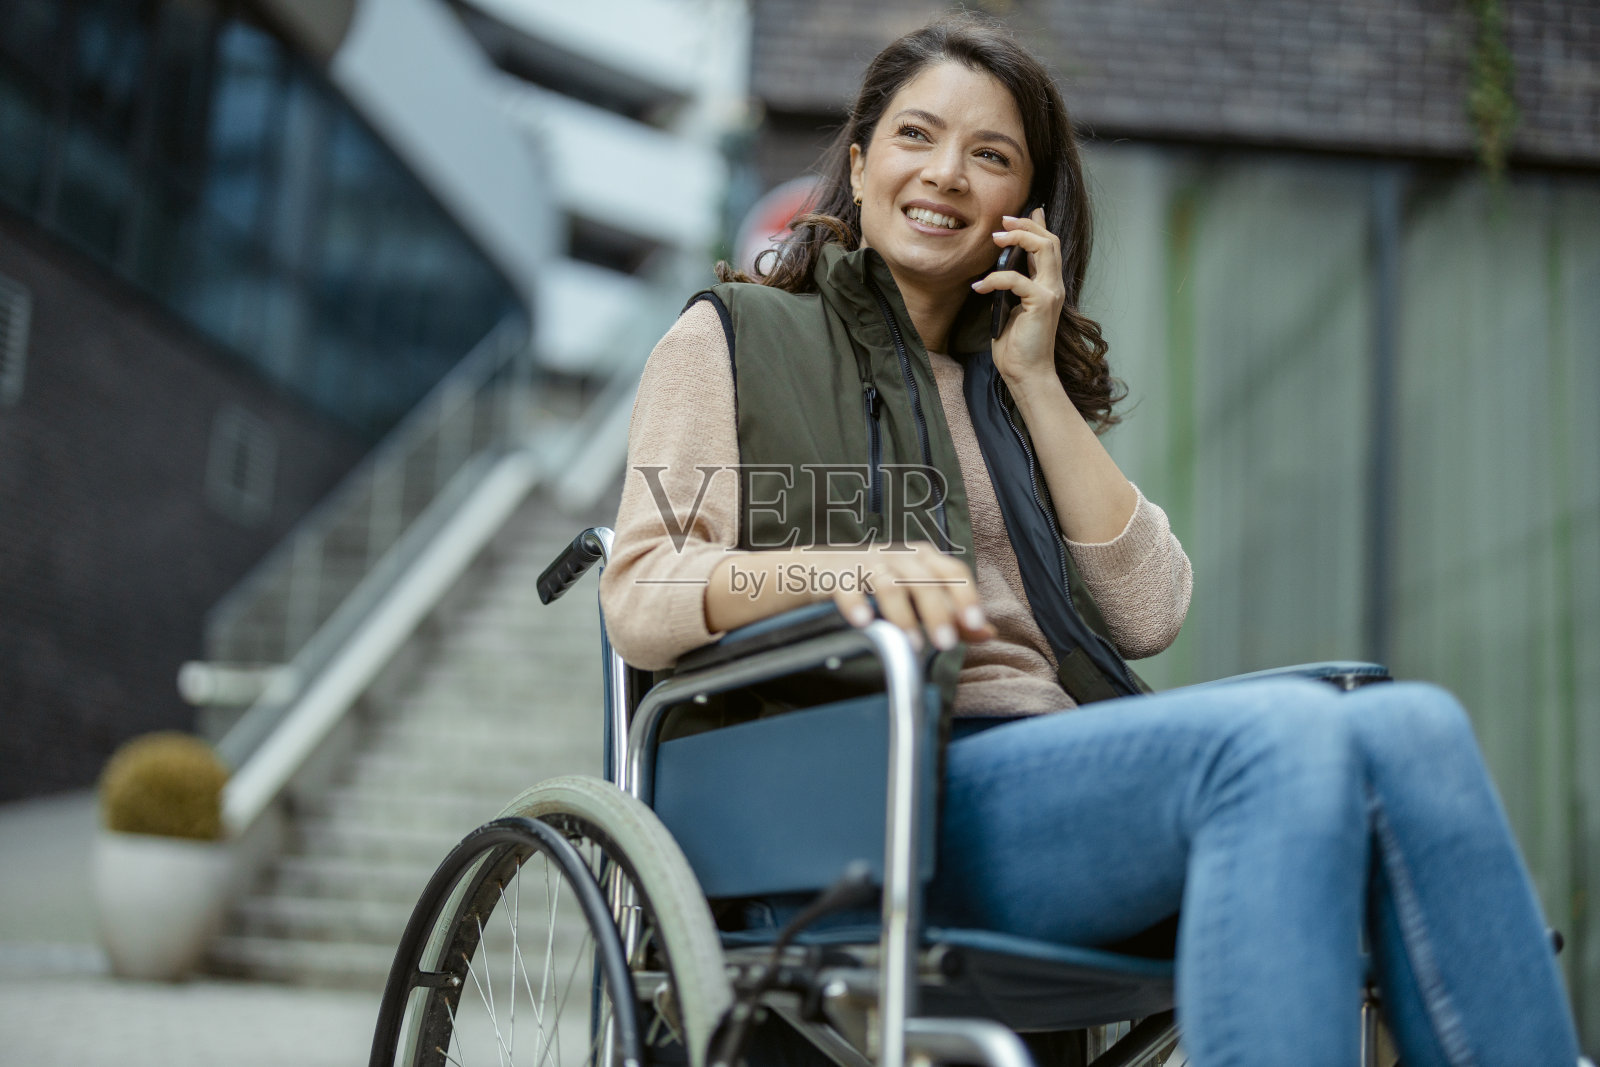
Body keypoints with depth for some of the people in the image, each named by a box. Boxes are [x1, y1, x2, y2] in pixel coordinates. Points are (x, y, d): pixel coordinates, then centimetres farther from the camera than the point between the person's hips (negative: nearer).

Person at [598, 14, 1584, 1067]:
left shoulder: (1020, 381, 28)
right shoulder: (733, 337, 16)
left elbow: (1148, 615, 12)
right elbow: (639, 600, 1)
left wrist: (1034, 380, 10)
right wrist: (838, 567, -19)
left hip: (1073, 771, 5)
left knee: (1411, 727, -25)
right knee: (1284, 733, -32)